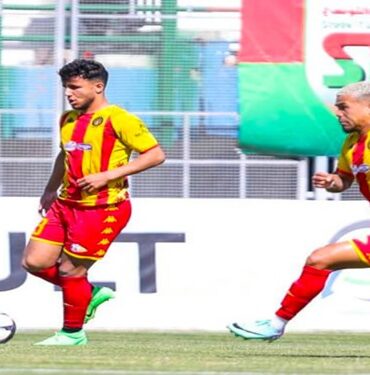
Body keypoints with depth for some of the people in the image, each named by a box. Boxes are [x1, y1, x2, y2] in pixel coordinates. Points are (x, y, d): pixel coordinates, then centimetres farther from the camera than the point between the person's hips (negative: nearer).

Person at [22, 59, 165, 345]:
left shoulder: (117, 119, -13)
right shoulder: (68, 120, 11)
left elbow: (156, 154, -16)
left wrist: (108, 175, -20)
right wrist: (51, 190, 25)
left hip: (102, 209, -8)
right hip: (66, 204, 8)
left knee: (69, 270, -5)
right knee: (35, 262, 0)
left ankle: (73, 333, 16)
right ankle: (91, 293, 22)